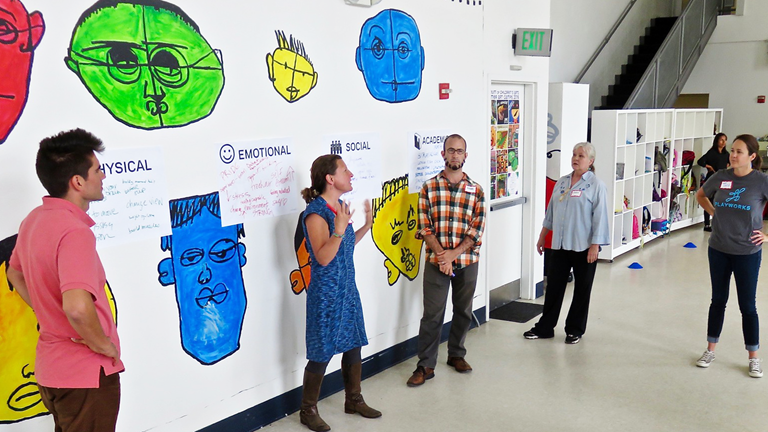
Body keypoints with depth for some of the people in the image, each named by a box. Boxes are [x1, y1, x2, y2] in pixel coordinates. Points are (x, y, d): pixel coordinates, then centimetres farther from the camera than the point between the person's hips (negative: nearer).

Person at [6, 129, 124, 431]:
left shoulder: (34, 220, 2)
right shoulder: (75, 232, -27)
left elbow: (15, 274, 20)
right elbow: (77, 307, -40)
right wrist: (102, 343, -22)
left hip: (50, 369, 9)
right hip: (86, 374, -9)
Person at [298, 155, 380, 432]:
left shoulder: (339, 208, 7)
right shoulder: (315, 212, -19)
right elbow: (323, 258, -26)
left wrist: (366, 225, 11)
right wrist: (339, 228, -35)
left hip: (348, 288, 8)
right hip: (326, 292, -8)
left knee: (353, 344, 16)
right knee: (322, 352, 2)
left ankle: (354, 400, 34)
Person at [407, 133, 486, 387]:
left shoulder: (476, 190, 2)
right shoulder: (429, 187, 0)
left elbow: (477, 230, -3)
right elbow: (425, 227, -5)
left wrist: (453, 254, -14)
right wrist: (442, 256, -15)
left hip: (467, 261, 2)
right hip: (436, 261, -2)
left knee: (463, 311, 14)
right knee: (432, 314, 0)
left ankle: (456, 354, 33)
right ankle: (426, 365, 10)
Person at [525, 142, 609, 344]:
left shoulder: (596, 185, -8)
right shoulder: (562, 182, 10)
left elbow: (600, 217, -13)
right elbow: (551, 211, 17)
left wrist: (595, 246, -17)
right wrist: (542, 236, 17)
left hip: (584, 246, -5)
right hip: (560, 244, 5)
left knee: (582, 289, 9)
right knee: (553, 286, 10)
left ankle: (575, 329, 22)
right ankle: (544, 327, 19)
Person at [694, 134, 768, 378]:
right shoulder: (721, 177, -2)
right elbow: (700, 196, 17)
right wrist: (715, 214, 5)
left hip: (747, 253, -3)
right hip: (718, 250, 3)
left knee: (747, 305, 6)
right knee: (718, 300, 14)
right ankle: (710, 350, 27)